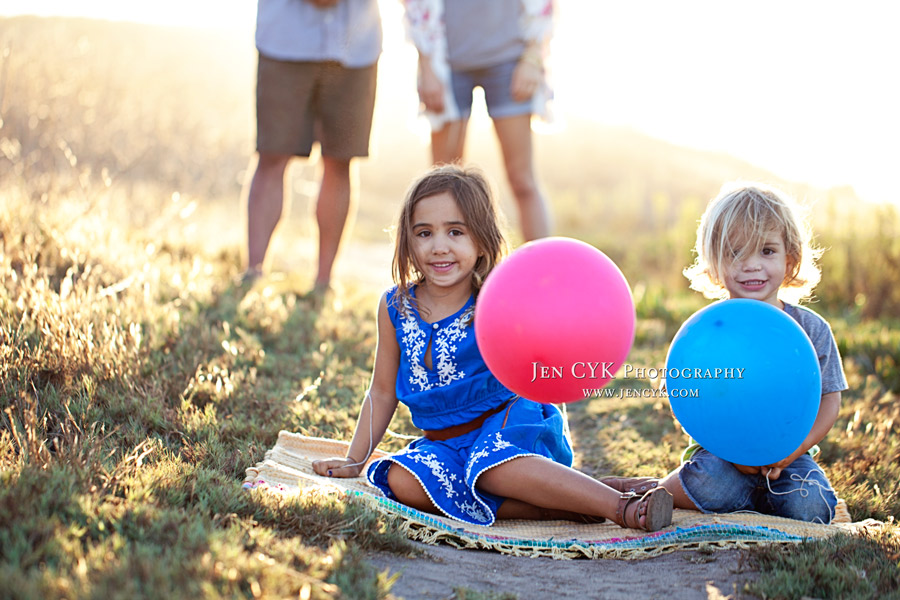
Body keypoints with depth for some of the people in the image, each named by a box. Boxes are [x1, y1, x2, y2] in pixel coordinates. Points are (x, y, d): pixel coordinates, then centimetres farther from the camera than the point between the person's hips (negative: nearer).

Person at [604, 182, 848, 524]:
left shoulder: (812, 329, -1)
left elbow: (829, 400, 0)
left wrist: (788, 453, -15)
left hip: (789, 453, 3)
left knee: (808, 508, -25)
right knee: (716, 486, -33)